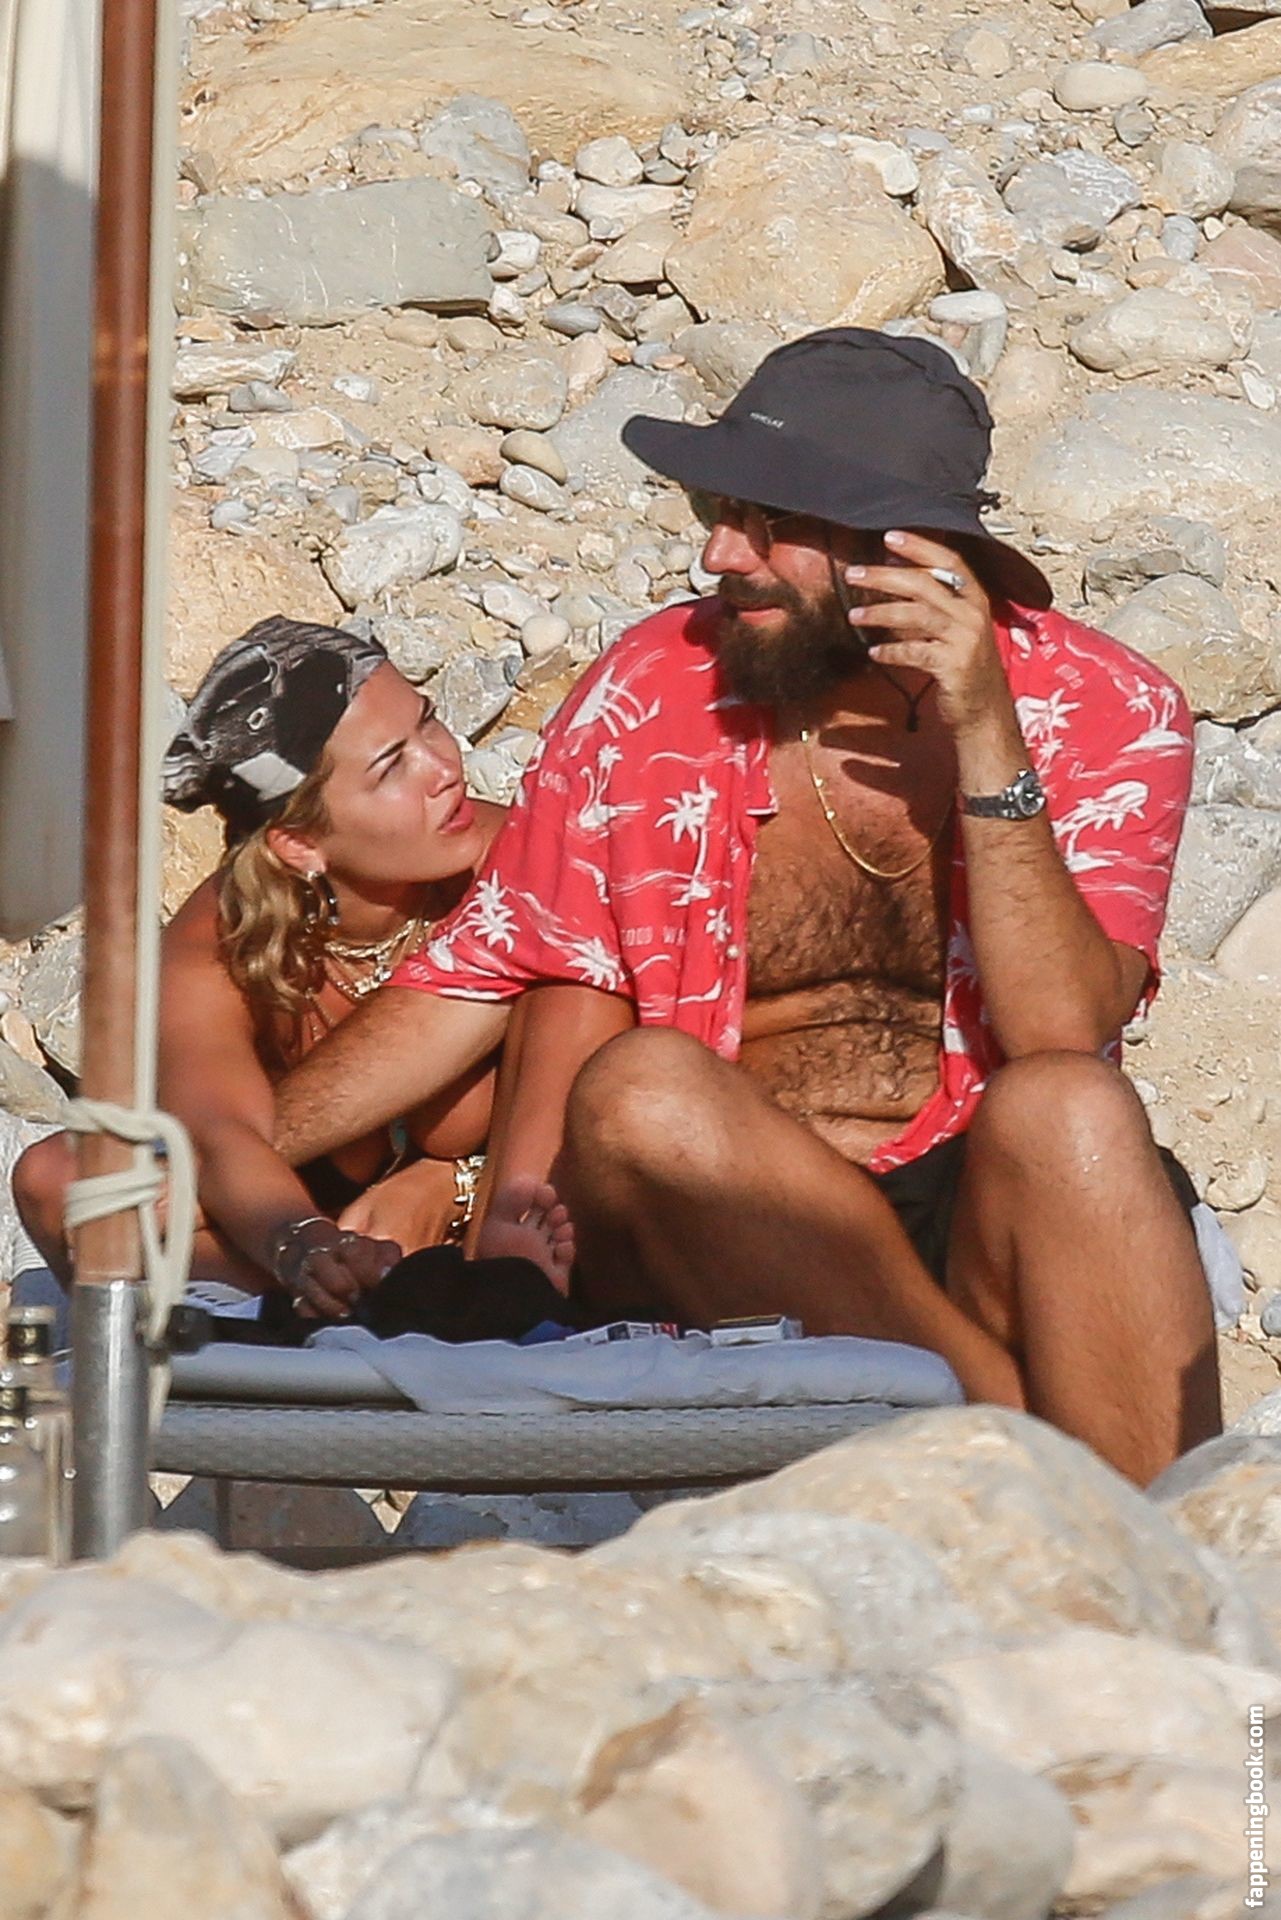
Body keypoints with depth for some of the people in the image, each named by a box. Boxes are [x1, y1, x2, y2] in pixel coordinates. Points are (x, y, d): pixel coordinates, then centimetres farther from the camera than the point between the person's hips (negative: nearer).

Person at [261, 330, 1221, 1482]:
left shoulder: (1106, 714, 0)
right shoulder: (656, 691, 4)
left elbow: (1061, 1040, -13)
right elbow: (482, 979, 11)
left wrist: (985, 741, -18)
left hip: (987, 1227, -2)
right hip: (724, 1248, 2)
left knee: (1068, 1113, -34)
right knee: (640, 1087, -31)